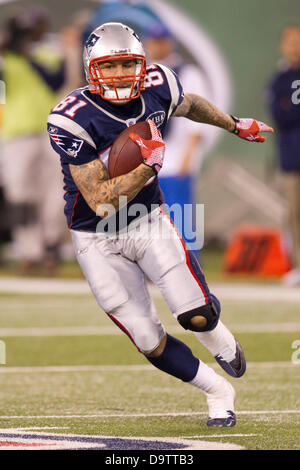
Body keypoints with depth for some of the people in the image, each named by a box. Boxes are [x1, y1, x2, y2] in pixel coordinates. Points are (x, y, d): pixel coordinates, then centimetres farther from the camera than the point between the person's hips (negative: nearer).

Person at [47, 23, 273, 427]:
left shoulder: (157, 88, -12)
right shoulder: (73, 120, -27)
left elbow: (190, 105, 16)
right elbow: (101, 203, -28)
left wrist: (236, 125, 30)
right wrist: (150, 165, -32)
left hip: (148, 222, 3)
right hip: (98, 240, -3)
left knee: (196, 315, -13)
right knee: (151, 344, -3)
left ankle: (221, 342, 25)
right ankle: (218, 391, 22)